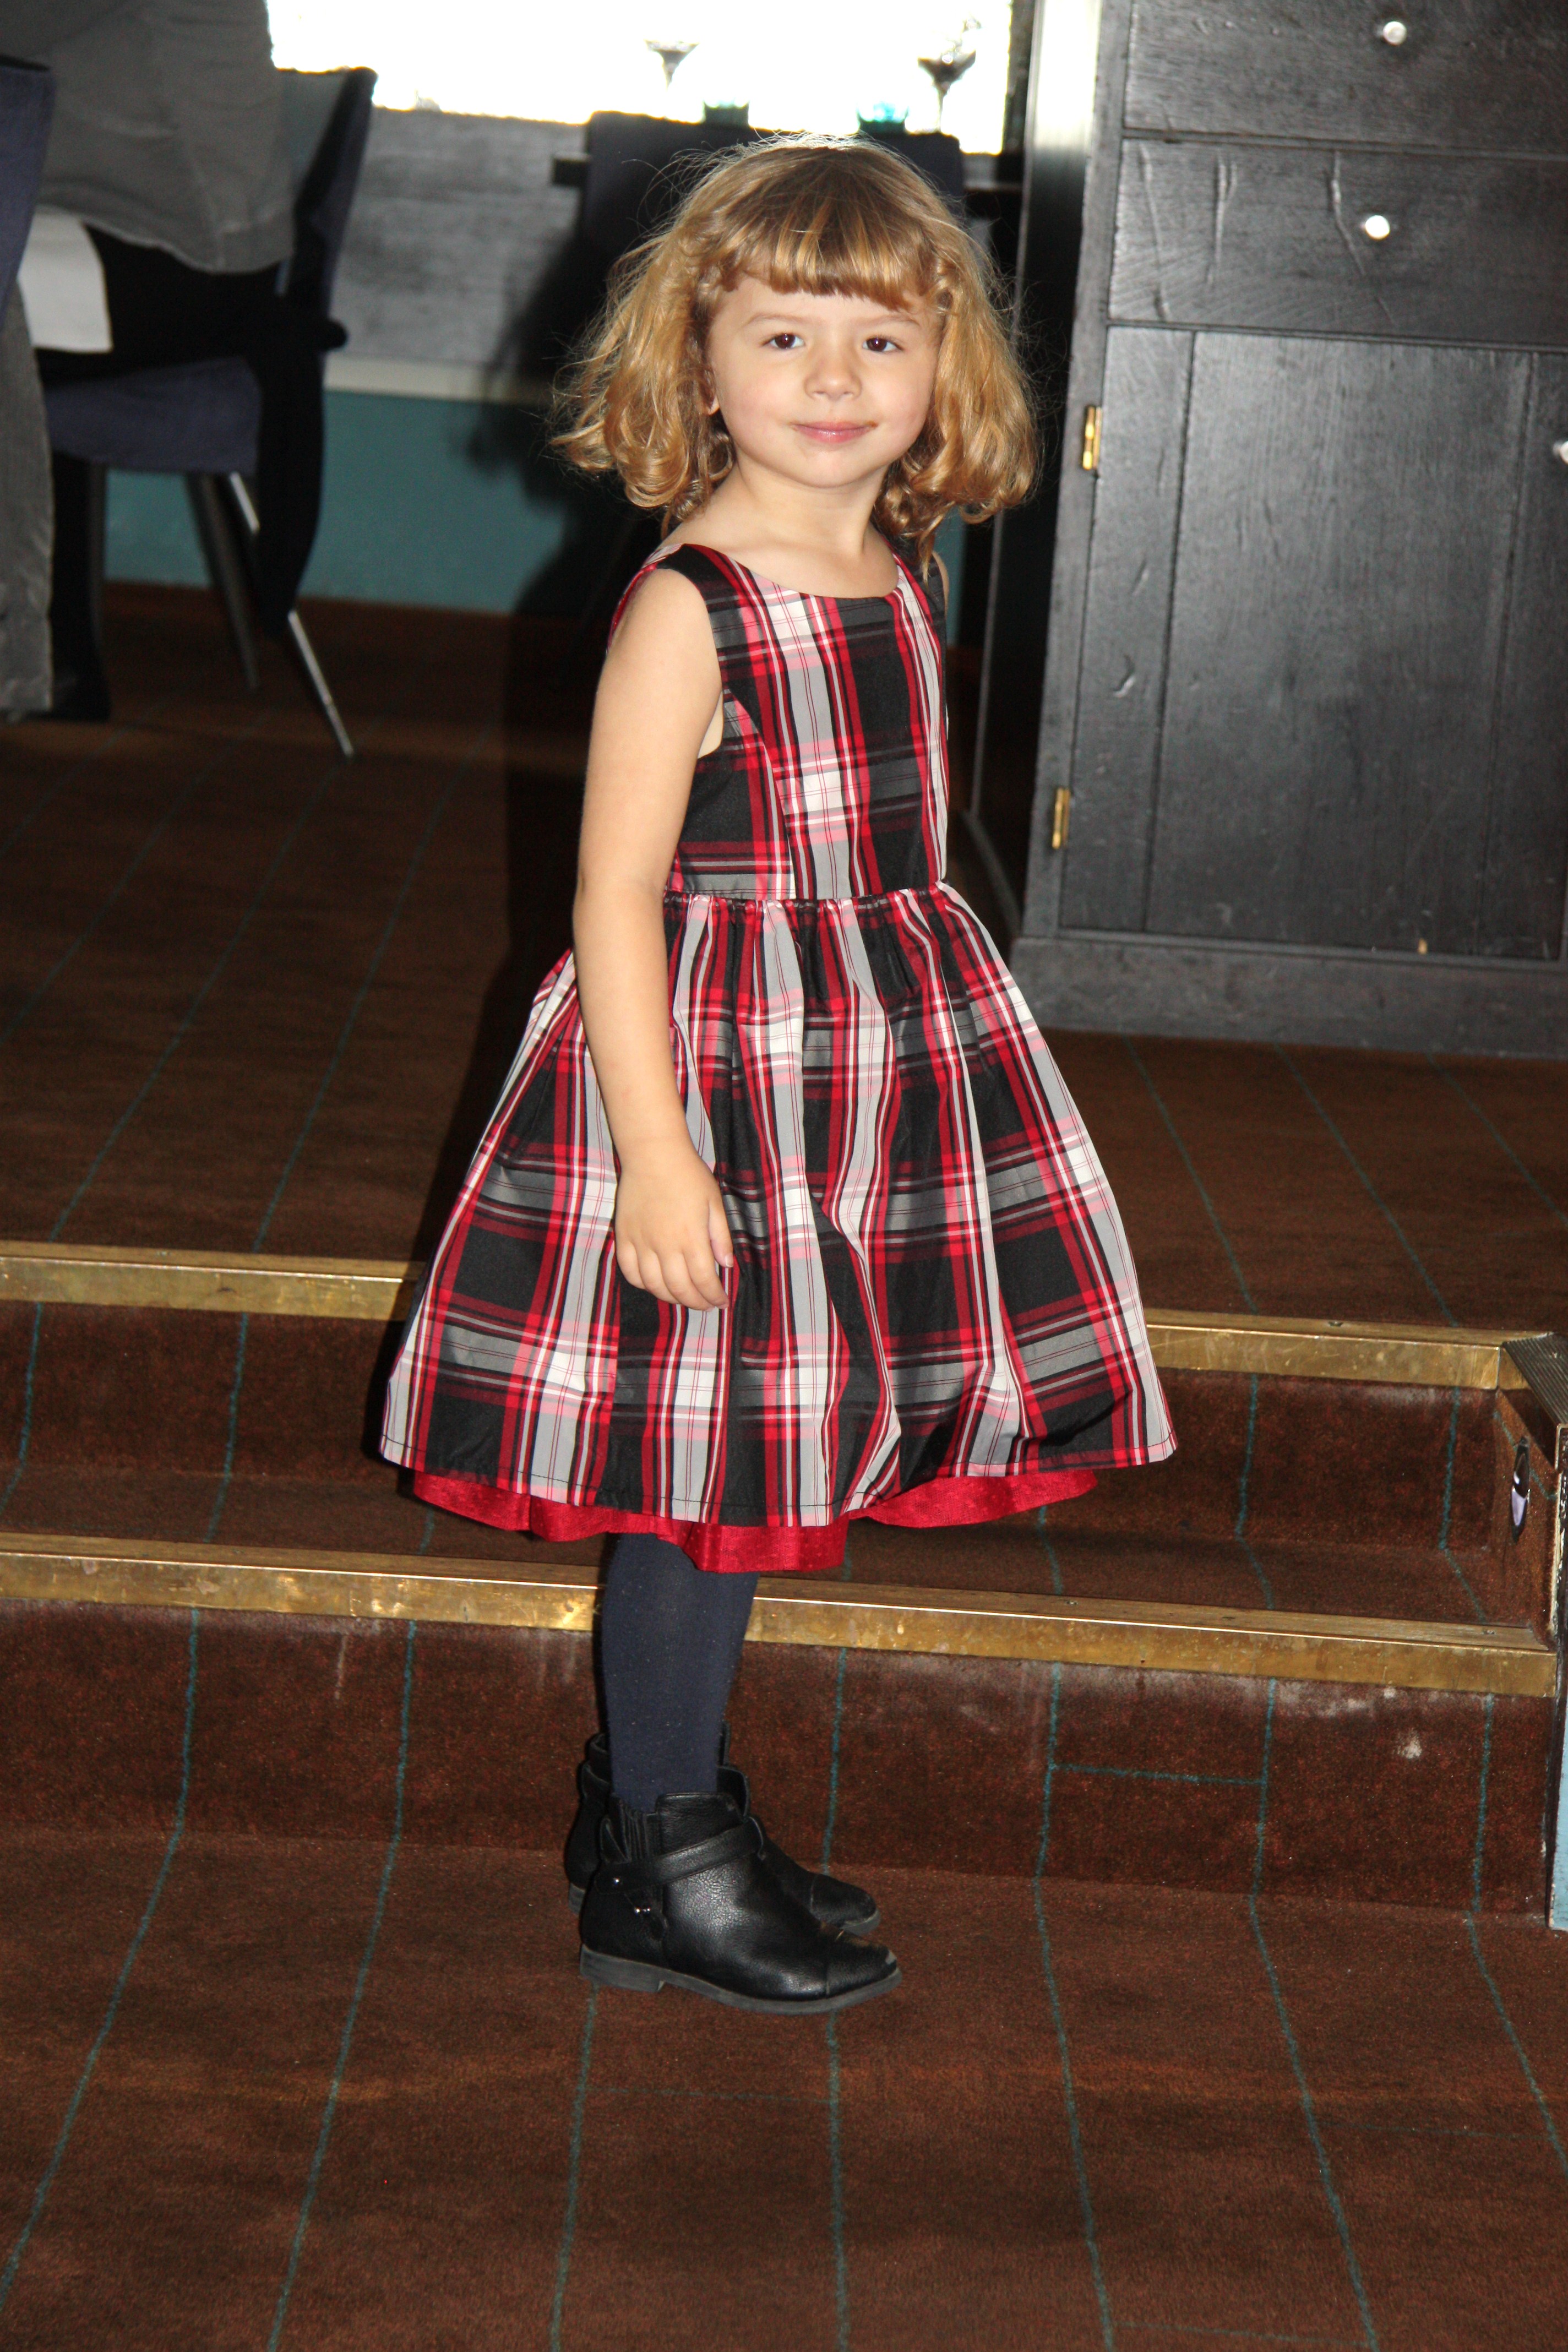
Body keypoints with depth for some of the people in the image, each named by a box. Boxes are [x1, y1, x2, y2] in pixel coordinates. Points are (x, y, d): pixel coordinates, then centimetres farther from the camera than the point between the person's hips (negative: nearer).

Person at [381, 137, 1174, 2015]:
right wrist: (655, 1152, -22)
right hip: (723, 1064, -8)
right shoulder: (688, 609, -16)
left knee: (773, 1451, 15)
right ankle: (662, 1867, 11)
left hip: (891, 1063, 8)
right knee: (717, 1460, -2)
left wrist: (934, 1035, 21)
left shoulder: (899, 573, 7)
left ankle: (655, 1780, 30)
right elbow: (615, 897, -18)